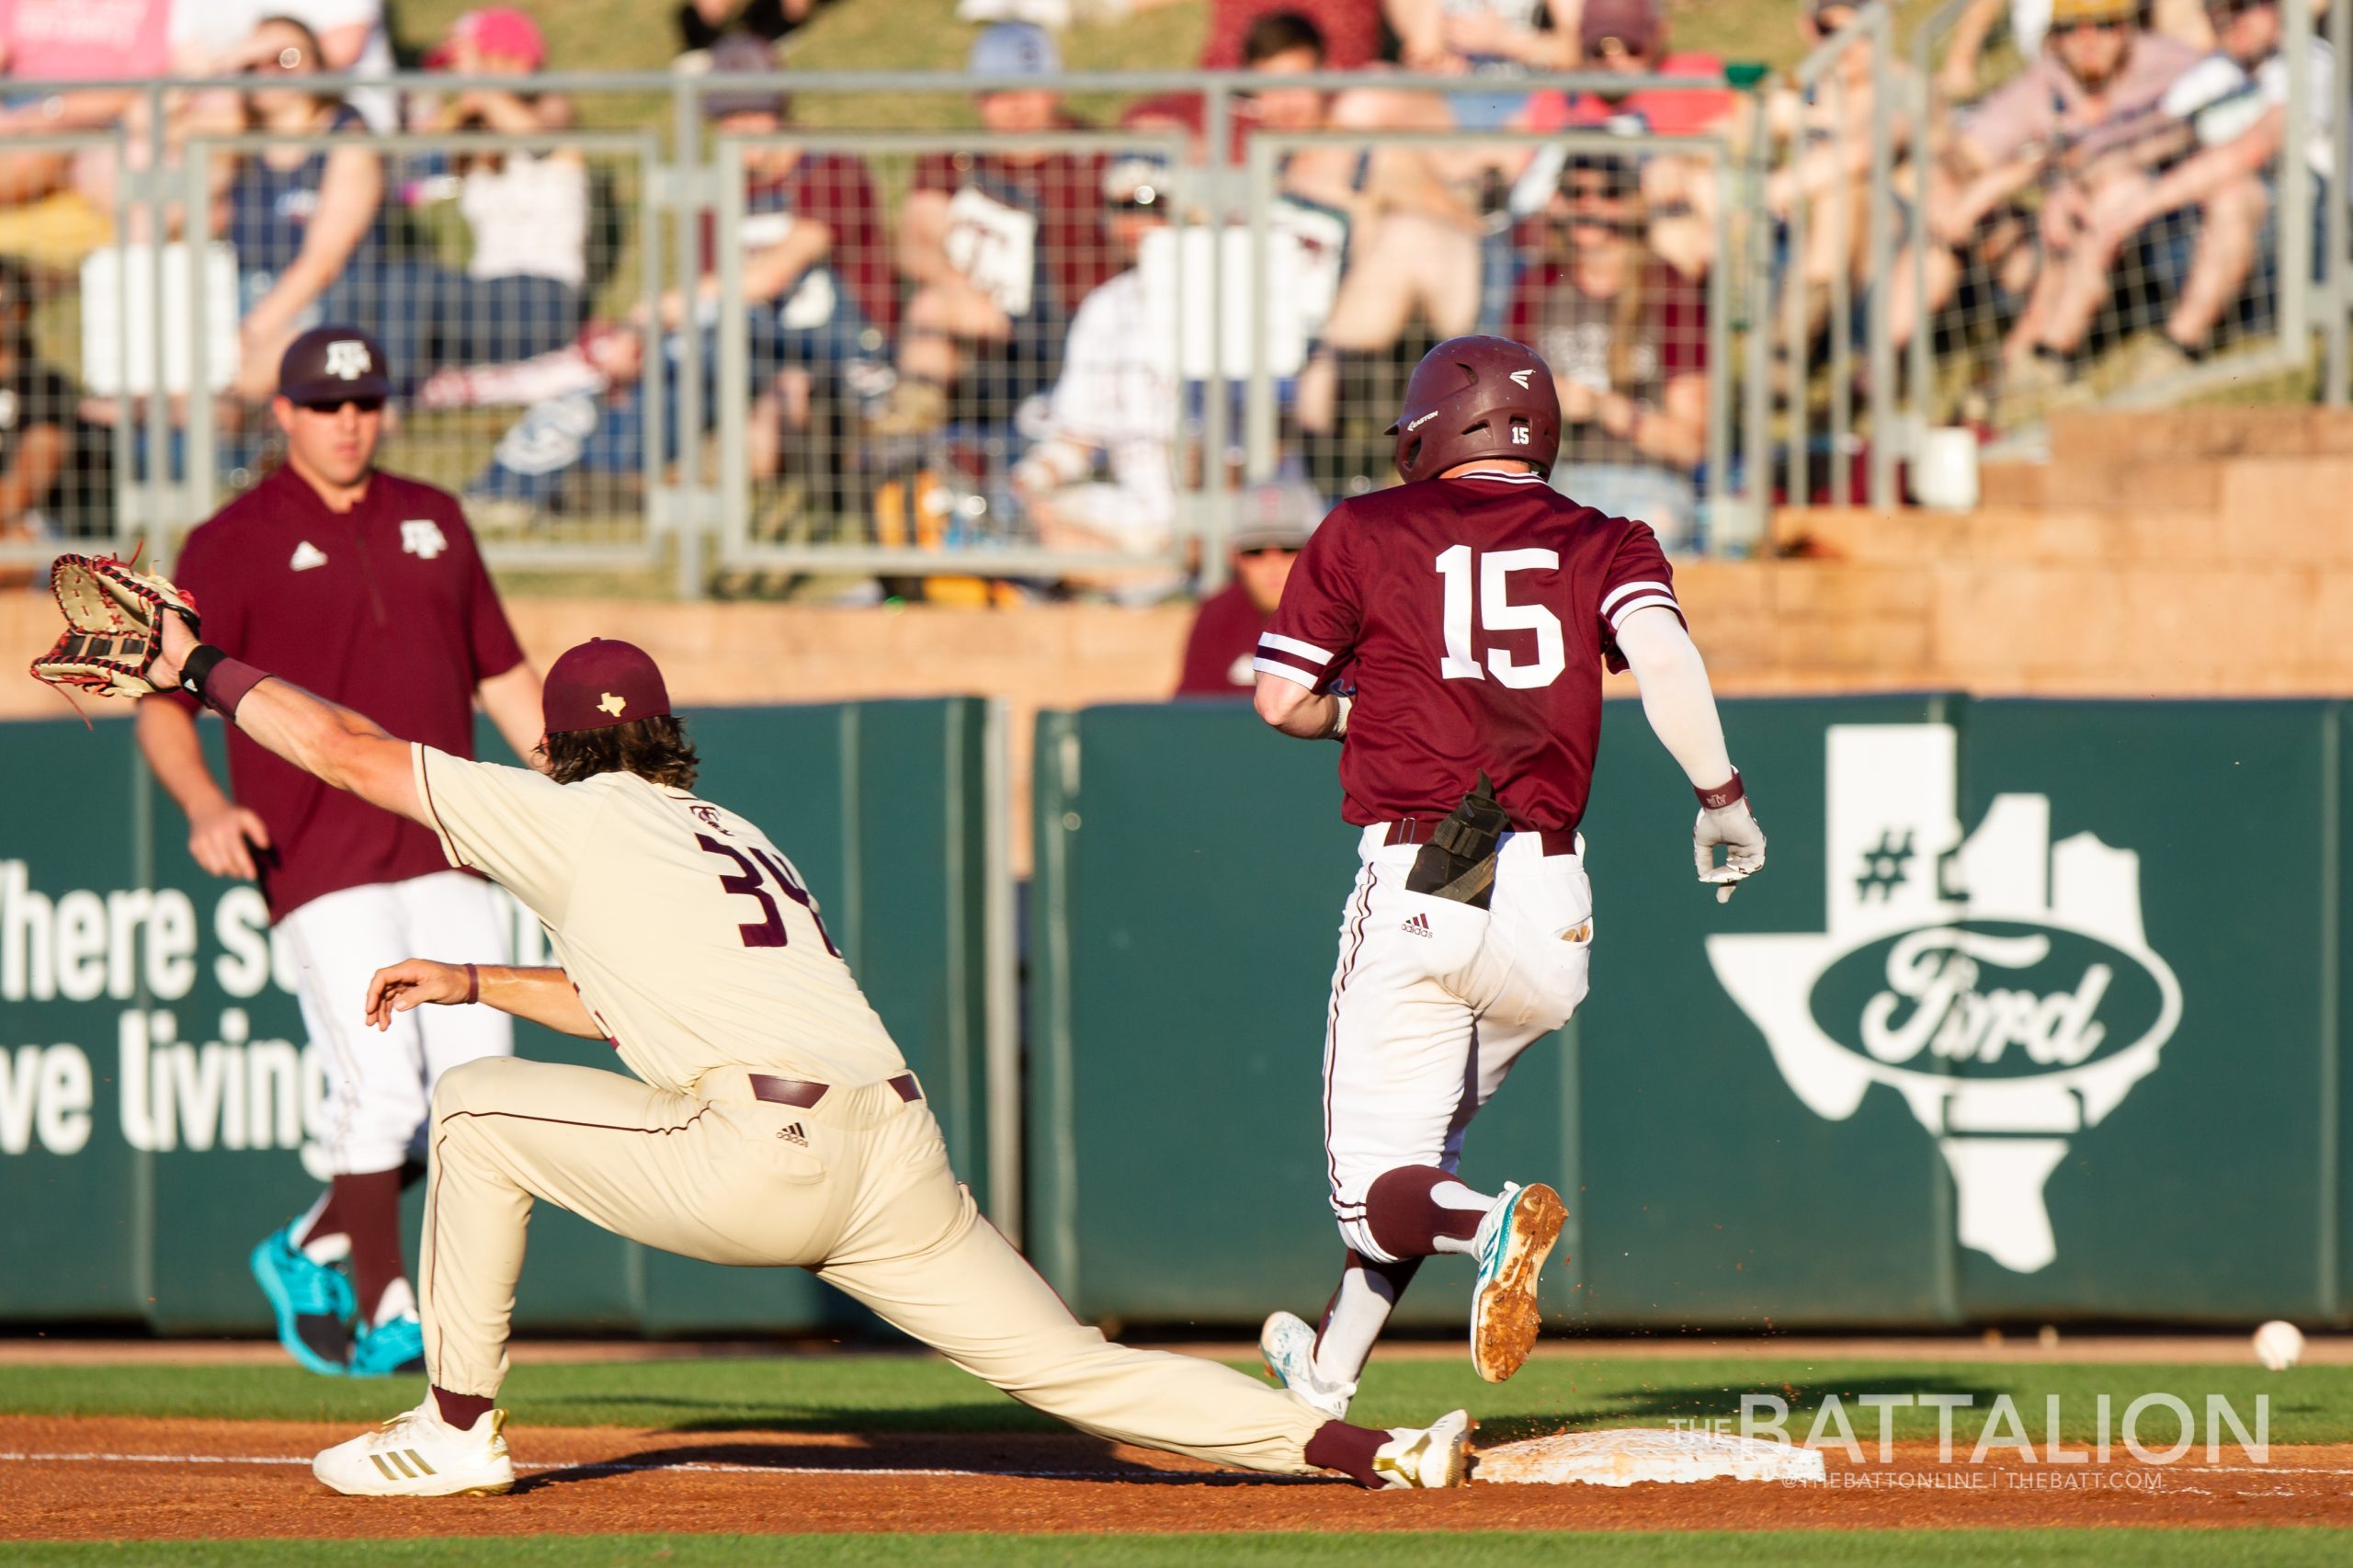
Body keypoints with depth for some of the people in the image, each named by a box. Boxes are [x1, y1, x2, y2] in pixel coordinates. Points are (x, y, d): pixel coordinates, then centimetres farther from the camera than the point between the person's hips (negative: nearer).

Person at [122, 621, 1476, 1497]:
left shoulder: (575, 817, 10)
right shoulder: (740, 839, 31)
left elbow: (352, 752, 11)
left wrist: (203, 669, 22)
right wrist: (473, 983, 50)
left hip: (760, 1161, -6)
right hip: (899, 1157, 6)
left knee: (479, 1111, 12)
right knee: (1076, 1369, 7)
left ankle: (458, 1430, 12)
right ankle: (1379, 1456, -8)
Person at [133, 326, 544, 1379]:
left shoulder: (432, 522, 16)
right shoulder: (233, 545, 0)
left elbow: (502, 676, 22)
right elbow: (164, 707, -6)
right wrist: (204, 806, -25)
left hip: (446, 849, 5)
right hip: (321, 861, -5)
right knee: (382, 1089, -15)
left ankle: (313, 1251, 18)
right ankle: (384, 1310, 2)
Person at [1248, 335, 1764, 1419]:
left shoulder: (1363, 533, 6)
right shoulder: (1603, 544, 9)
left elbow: (1282, 701, 6)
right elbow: (1661, 652, -12)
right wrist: (1720, 795, -10)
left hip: (1413, 894, -4)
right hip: (1549, 906, 4)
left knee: (1379, 1180, 0)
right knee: (1426, 1127, 25)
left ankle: (1490, 1225, -34)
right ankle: (1329, 1372, 34)